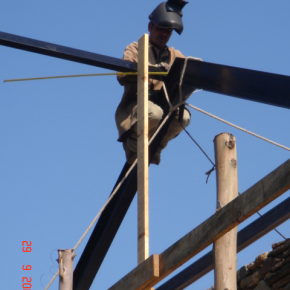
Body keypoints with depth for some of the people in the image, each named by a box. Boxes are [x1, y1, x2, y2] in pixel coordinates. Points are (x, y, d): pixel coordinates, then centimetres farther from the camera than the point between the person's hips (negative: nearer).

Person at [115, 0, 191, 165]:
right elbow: (123, 76, -9)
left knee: (184, 116, -29)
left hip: (163, 105, 4)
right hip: (134, 107, -4)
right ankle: (133, 146, -8)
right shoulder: (135, 49, 10)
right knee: (154, 113, -38)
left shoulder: (175, 55, 22)